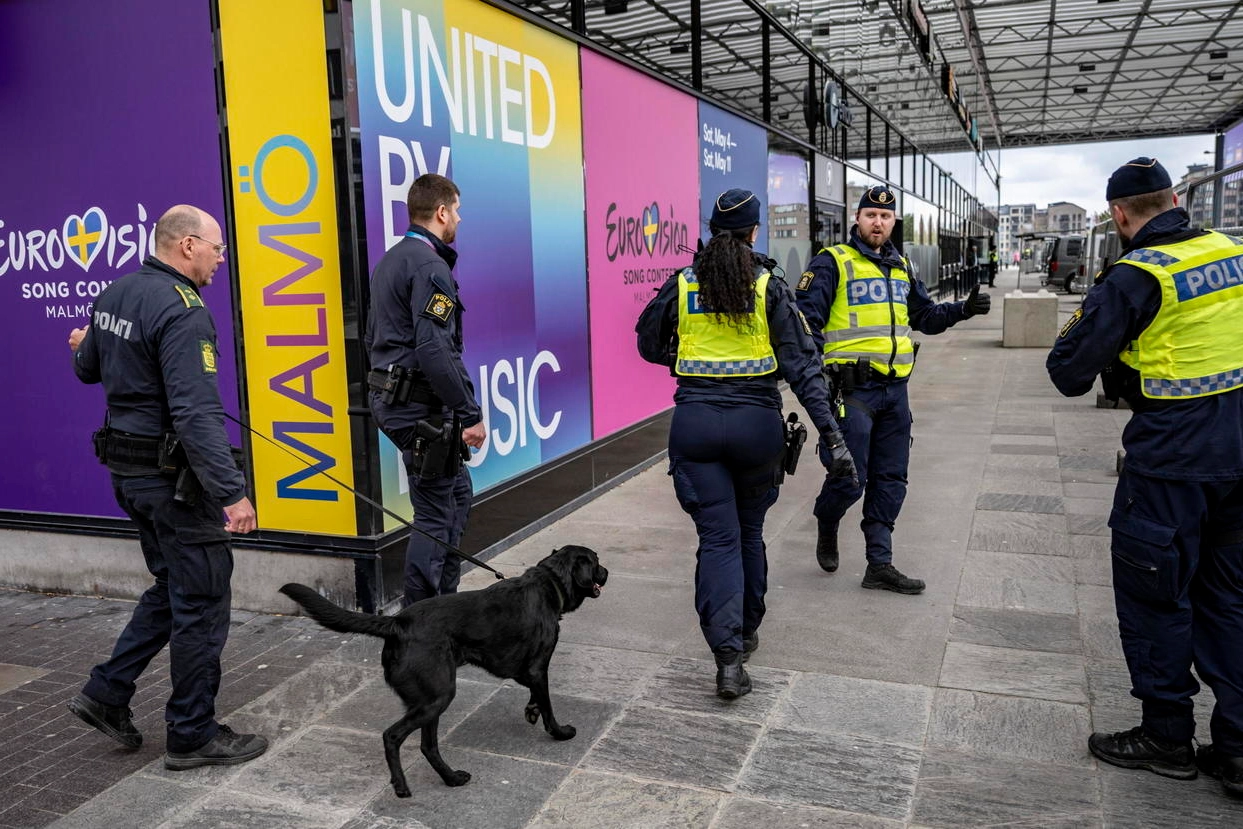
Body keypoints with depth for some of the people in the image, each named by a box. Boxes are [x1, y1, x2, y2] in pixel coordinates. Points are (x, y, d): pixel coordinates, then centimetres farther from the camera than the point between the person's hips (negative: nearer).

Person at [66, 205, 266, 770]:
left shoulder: (116, 293, 7)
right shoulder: (182, 311, -21)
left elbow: (87, 369, 22)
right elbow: (196, 414, -29)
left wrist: (85, 348, 46)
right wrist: (232, 492, -30)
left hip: (128, 469, 10)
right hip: (173, 475, -9)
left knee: (172, 589, 23)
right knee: (201, 604, 3)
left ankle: (107, 692, 27)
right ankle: (193, 735, 14)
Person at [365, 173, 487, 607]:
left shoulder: (389, 261, 15)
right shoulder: (430, 266, -17)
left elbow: (372, 336, 20)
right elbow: (435, 351, -25)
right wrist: (470, 414, -21)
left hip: (390, 396, 10)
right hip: (423, 407, -10)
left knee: (458, 491, 20)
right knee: (435, 514, -1)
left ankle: (444, 599, 28)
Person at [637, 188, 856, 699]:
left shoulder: (681, 286, 2)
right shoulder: (769, 287, -3)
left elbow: (649, 344, 15)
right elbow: (801, 364, -9)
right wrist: (830, 433, -10)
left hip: (695, 422, 0)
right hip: (756, 422, 0)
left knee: (718, 539, 2)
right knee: (749, 531, 19)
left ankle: (728, 655, -9)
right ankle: (747, 632, 34)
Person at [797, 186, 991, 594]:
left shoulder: (900, 267, 16)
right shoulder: (832, 262, -5)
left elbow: (924, 316, 25)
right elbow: (806, 318, -11)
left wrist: (963, 309, 7)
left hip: (894, 389, 7)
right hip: (853, 388, -7)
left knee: (889, 480, 9)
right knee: (849, 478, -6)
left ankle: (880, 564, 18)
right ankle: (826, 527, 27)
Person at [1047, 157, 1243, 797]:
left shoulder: (1133, 278, -15)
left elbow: (1069, 376, -13)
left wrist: (1075, 330, 7)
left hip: (1172, 462, -6)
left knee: (1154, 597, 9)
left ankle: (1166, 737, 20)